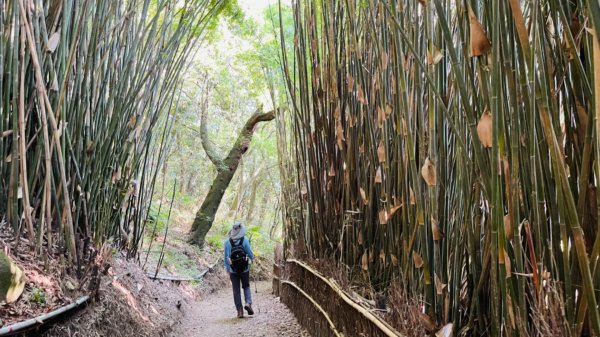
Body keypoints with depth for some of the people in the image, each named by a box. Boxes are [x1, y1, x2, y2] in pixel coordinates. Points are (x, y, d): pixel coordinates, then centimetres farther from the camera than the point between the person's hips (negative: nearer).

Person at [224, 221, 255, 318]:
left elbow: (226, 257, 0)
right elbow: (250, 253, -4)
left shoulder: (227, 242, -5)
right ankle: (248, 303, -2)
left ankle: (240, 311, 10)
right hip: (244, 269, 0)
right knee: (246, 287, 19)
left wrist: (228, 270, 11)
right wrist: (252, 258, 19)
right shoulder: (245, 240, -10)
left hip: (233, 271, 1)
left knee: (236, 290, 9)